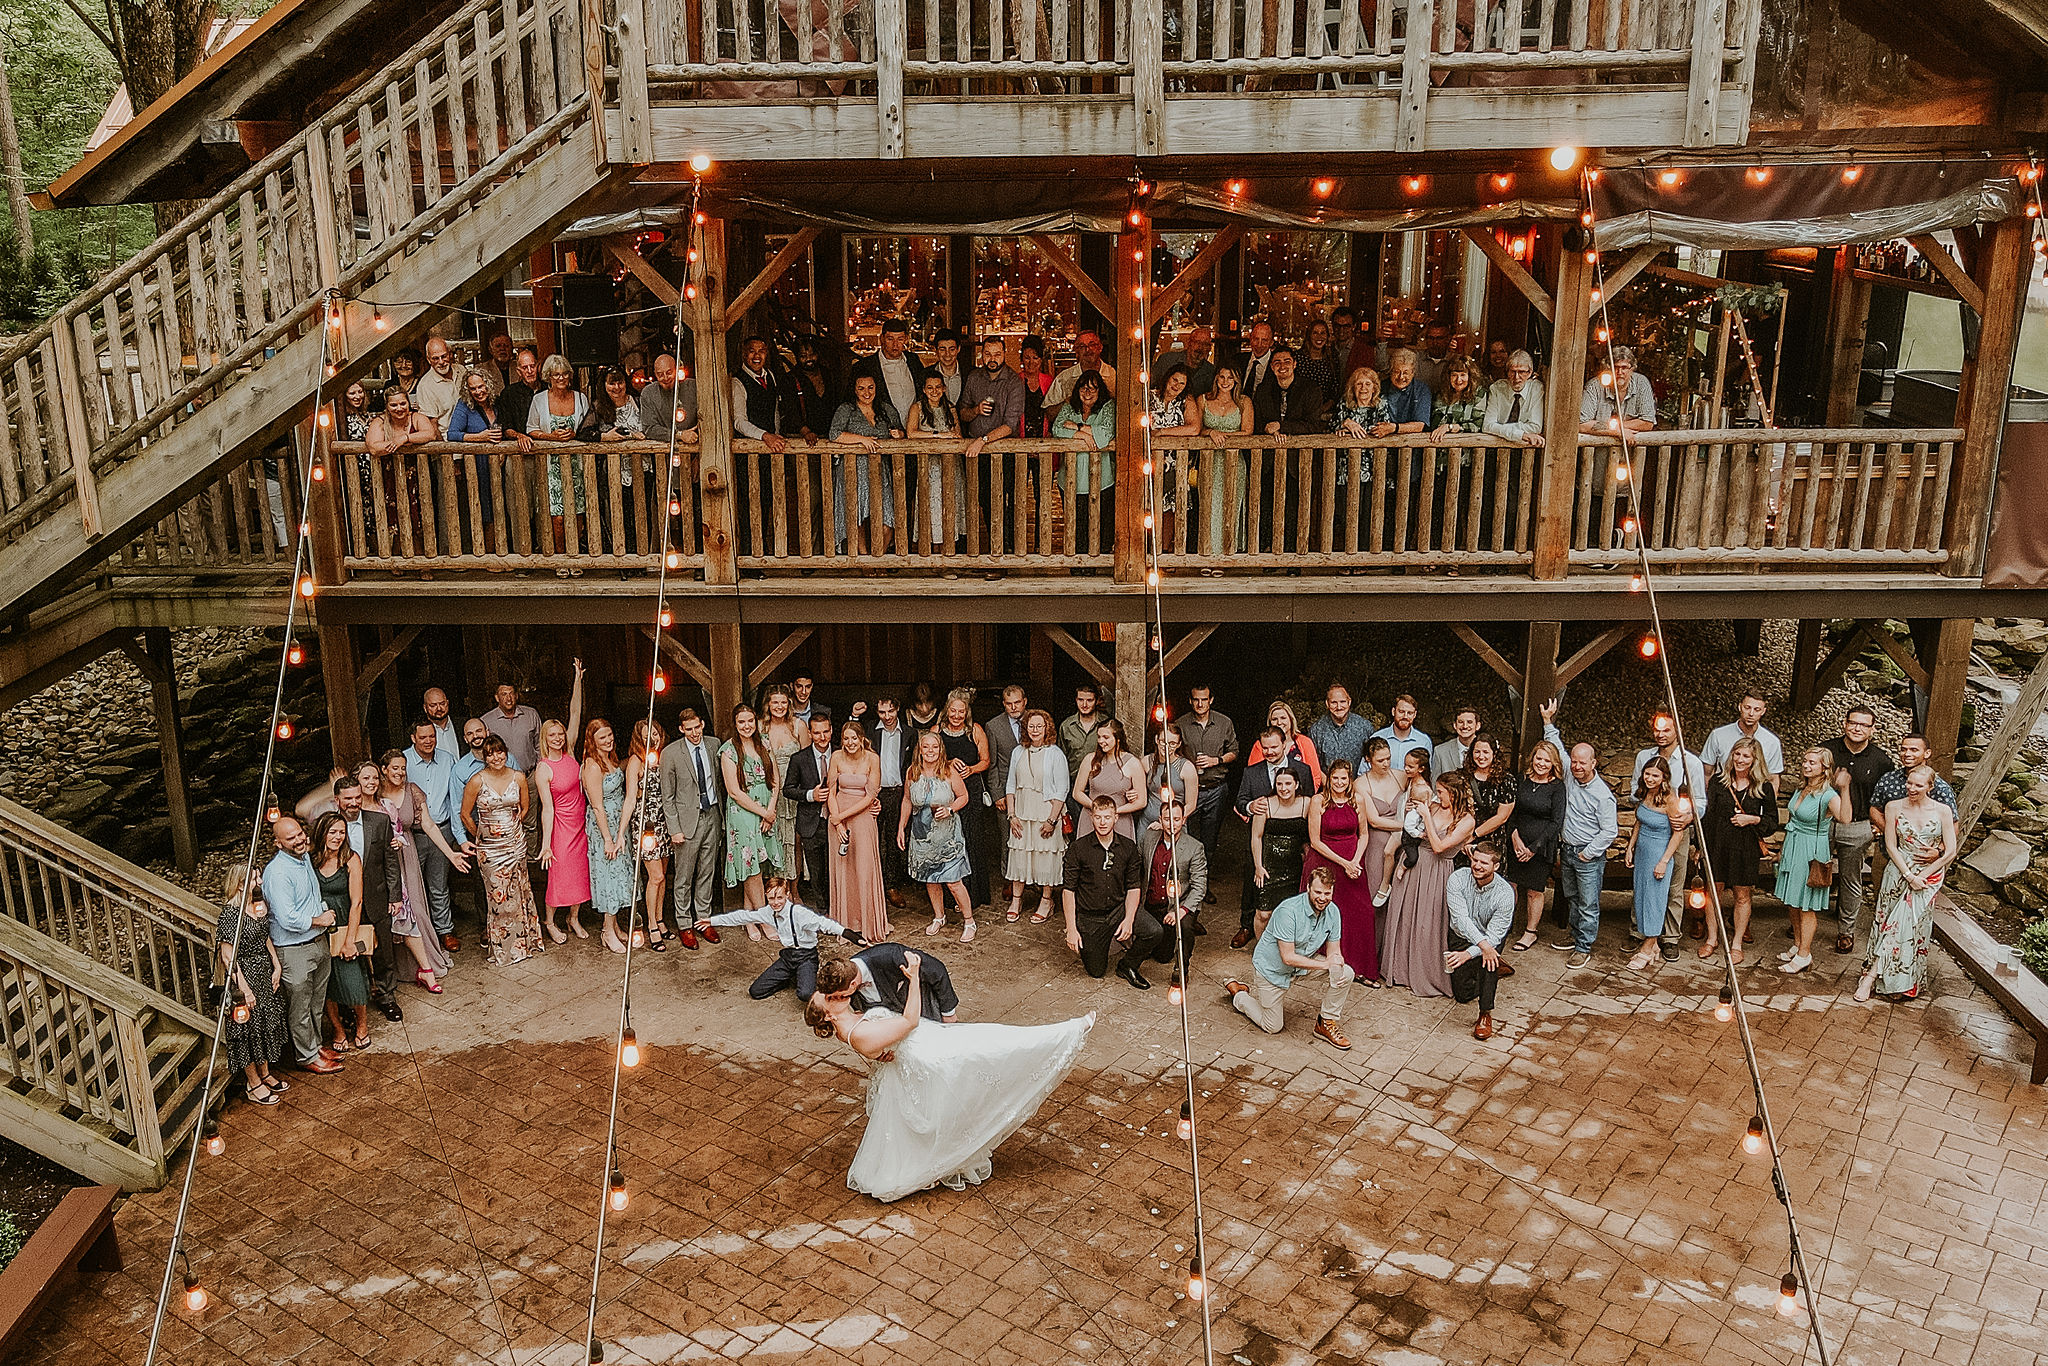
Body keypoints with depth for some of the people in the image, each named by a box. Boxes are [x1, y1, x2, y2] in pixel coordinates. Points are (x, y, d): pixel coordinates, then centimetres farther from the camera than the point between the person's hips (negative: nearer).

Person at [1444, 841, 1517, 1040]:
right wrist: (1482, 944, -41)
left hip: (1489, 939, -2)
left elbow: (1494, 936, -24)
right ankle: (1493, 969, 26)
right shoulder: (1457, 879, -20)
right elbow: (1460, 919, -27)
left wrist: (1468, 954, -37)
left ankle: (1486, 1014, -24)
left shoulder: (1505, 893, -22)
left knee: (1487, 956, -38)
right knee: (1463, 995, -6)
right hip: (1461, 937, 2)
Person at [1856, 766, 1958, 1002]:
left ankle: (1872, 974, -9)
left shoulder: (1942, 811, -3)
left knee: (1906, 919, -12)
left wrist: (1922, 876, -8)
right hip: (1899, 872, 1)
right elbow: (1891, 846, -2)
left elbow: (1950, 851, -4)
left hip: (1929, 875, -1)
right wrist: (1909, 876, -11)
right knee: (1896, 921, -4)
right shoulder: (1894, 808, 0)